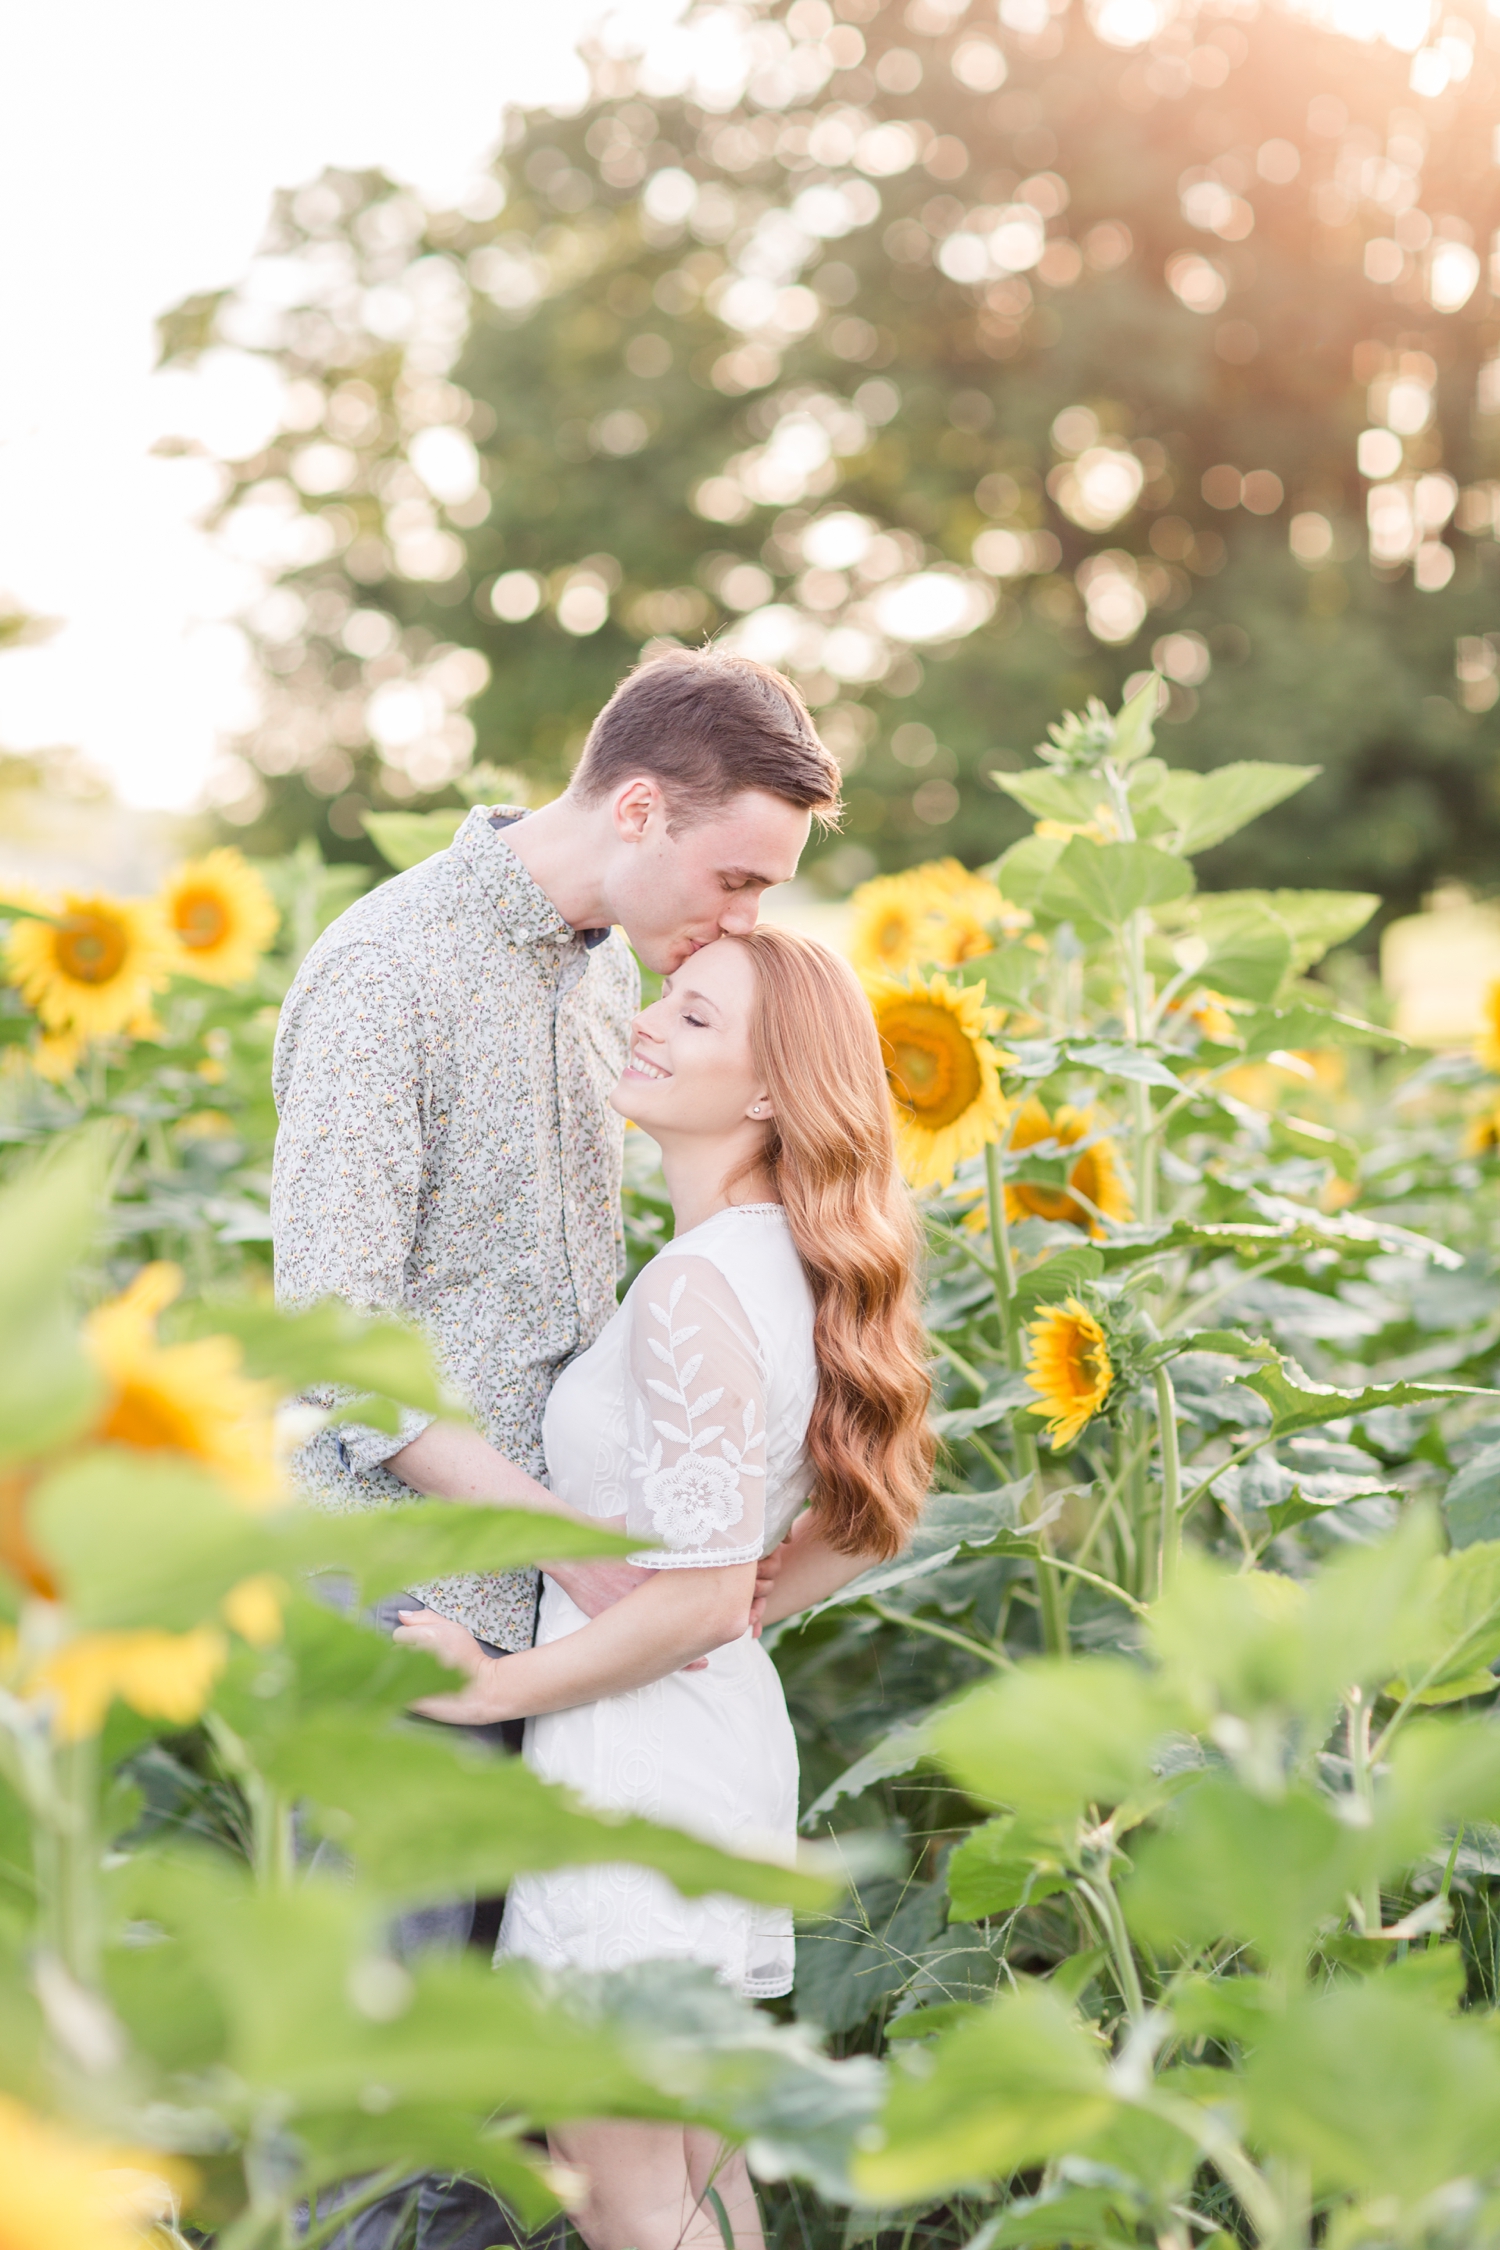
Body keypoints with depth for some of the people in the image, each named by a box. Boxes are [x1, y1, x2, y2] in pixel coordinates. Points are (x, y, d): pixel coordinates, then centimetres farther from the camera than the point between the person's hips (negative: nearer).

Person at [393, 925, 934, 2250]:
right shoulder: (793, 1266, 5)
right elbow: (865, 1523, 15)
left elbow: (697, 1599, -24)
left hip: (636, 1752, -9)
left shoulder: (696, 1289, -24)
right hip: (727, 1722, 9)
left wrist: (492, 1686, -13)